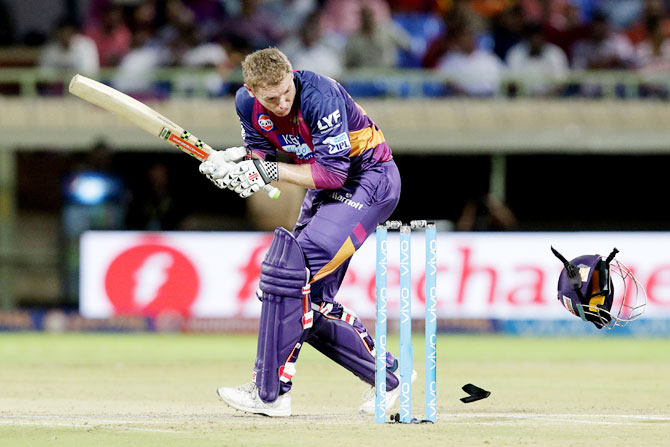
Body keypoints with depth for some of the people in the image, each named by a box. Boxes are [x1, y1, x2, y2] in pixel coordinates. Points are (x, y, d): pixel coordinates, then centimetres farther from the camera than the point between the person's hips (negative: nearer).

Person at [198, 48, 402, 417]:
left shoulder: (320, 98, -30)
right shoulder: (247, 103, -9)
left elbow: (333, 173, -28)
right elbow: (260, 149, 8)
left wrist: (271, 172, -30)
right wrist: (238, 161, -14)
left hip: (370, 179, -9)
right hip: (325, 190, 9)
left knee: (291, 265, -22)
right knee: (311, 305, 5)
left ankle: (269, 393, -19)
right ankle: (387, 378, 19)